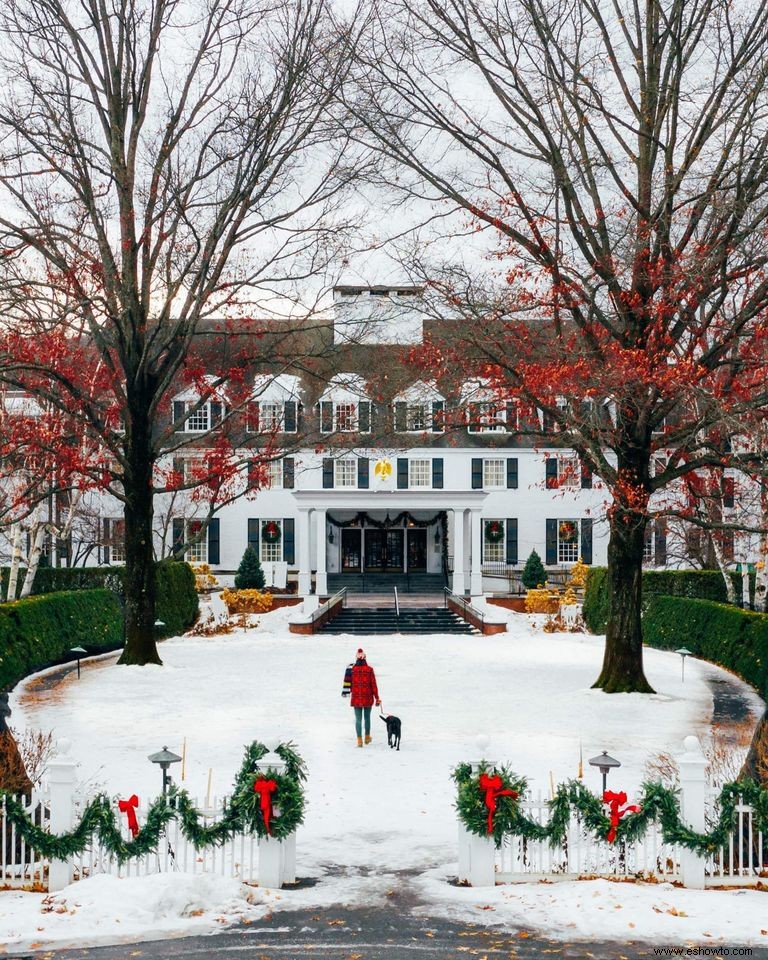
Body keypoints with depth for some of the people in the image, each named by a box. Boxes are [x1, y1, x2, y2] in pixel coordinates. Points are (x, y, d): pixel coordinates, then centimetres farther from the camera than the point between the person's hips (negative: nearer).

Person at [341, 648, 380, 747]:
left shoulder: (351, 669, -7)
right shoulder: (369, 670, -8)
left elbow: (348, 682, -2)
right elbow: (373, 685, -5)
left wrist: (346, 692, 14)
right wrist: (377, 698, 2)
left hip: (356, 698, 0)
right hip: (368, 698, 0)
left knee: (358, 719, 5)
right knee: (367, 717, 17)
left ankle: (359, 740, 0)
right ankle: (367, 737, 28)